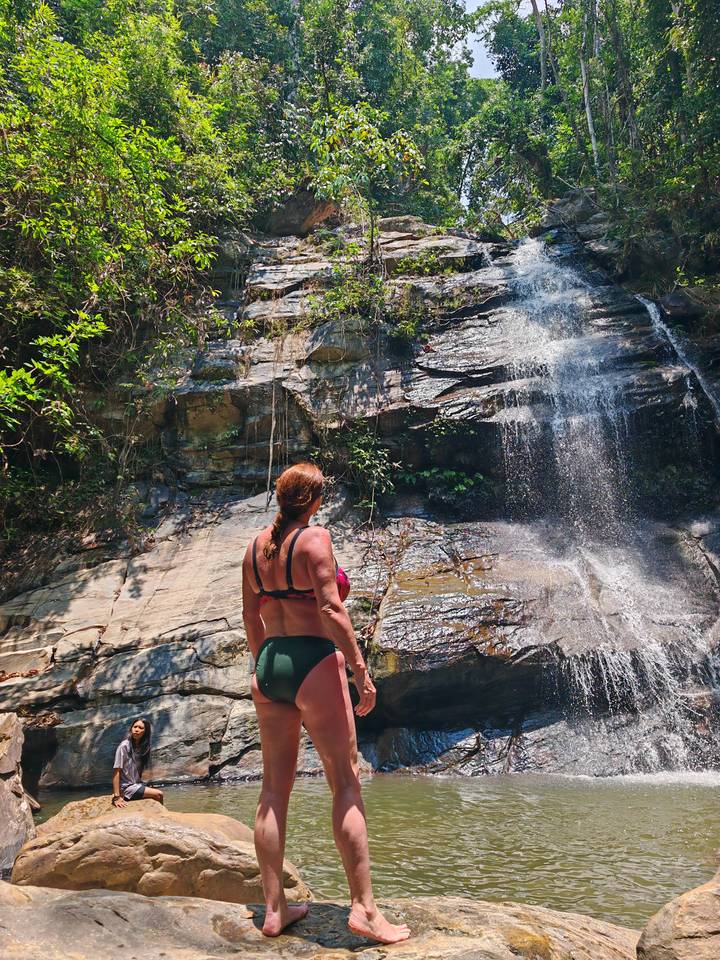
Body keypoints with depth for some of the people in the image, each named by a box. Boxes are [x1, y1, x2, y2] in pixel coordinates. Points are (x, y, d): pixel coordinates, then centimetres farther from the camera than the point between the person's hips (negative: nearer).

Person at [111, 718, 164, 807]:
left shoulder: (142, 747, 6)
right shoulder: (124, 746, -15)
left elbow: (139, 771, 9)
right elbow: (116, 772, -18)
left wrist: (145, 786, -3)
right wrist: (116, 797, -23)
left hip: (136, 784, 7)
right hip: (126, 787, -7)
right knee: (158, 795, -12)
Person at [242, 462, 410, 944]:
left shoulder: (257, 544, 11)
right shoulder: (314, 537, -9)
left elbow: (251, 616, 14)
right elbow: (331, 608, -17)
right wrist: (360, 668, -14)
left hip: (269, 663, 7)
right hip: (313, 661, -7)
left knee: (275, 788, 10)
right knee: (347, 784, 0)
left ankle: (274, 909, 17)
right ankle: (364, 908, 2)